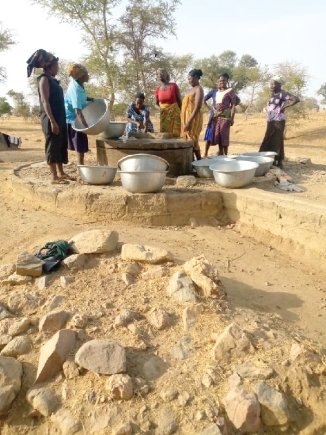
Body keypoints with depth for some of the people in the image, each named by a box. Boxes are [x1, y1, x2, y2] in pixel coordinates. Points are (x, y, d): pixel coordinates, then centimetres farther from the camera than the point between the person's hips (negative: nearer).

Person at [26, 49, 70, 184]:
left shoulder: (52, 80, 20)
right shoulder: (44, 79, -7)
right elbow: (45, 101, -16)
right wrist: (52, 121, -24)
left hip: (59, 118, 9)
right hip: (51, 119, -9)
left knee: (61, 145, 11)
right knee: (53, 146, -8)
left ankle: (61, 173, 18)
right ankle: (54, 177, -5)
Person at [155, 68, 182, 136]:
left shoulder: (174, 86, -3)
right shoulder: (158, 89, 5)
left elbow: (179, 100, 1)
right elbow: (156, 104, 16)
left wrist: (182, 114, 1)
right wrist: (159, 108, -6)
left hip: (174, 113, -3)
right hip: (164, 115, 3)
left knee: (176, 134, -6)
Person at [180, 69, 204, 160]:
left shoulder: (198, 89, -9)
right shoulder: (192, 89, 19)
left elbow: (197, 107, -19)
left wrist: (189, 122, -24)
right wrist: (186, 121, 14)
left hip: (193, 119, -9)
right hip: (187, 118, 9)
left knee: (192, 141, -8)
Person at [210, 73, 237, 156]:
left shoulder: (230, 91, -3)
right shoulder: (217, 92, 15)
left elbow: (233, 105, -9)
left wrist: (232, 118, -18)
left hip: (225, 116, -6)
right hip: (216, 116, 7)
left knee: (224, 136, -7)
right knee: (217, 136, 7)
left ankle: (225, 155, -1)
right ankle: (220, 154, 15)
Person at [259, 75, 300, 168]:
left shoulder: (282, 93, -10)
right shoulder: (273, 94, 13)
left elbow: (296, 99, -20)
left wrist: (284, 107, -14)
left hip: (278, 121, -8)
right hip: (271, 122, 9)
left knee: (277, 141, -7)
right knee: (269, 142, 9)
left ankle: (279, 163, -2)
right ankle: (272, 161, 15)